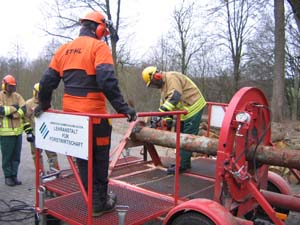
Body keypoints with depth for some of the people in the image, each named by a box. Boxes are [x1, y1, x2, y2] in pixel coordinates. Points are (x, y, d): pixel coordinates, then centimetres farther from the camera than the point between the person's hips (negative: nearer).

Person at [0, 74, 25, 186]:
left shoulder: (17, 96, 10)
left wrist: (12, 113, -15)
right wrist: (14, 108, -11)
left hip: (18, 131, 4)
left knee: (16, 156, 10)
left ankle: (14, 176, 20)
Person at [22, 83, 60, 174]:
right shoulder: (29, 104, -4)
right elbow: (25, 119, -6)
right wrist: (28, 132, -10)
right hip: (35, 134, -2)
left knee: (51, 152, 2)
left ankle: (55, 170, 10)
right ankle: (41, 172, 21)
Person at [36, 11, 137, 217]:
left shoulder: (64, 49, 12)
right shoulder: (99, 46, -7)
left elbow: (47, 81, 11)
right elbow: (107, 81, -22)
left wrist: (44, 104, 25)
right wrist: (122, 107, -21)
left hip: (71, 114, 6)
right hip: (94, 114, -6)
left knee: (83, 159, 17)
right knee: (99, 159, 10)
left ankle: (93, 200, 26)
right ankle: (100, 203, 19)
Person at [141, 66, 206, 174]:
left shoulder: (171, 77, -18)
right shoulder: (163, 85, 14)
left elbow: (174, 97, -31)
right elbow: (164, 103, 11)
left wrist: (161, 111, -35)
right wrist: (168, 119, -2)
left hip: (194, 107, -11)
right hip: (185, 111, 11)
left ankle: (182, 165, -3)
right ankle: (184, 162, 24)